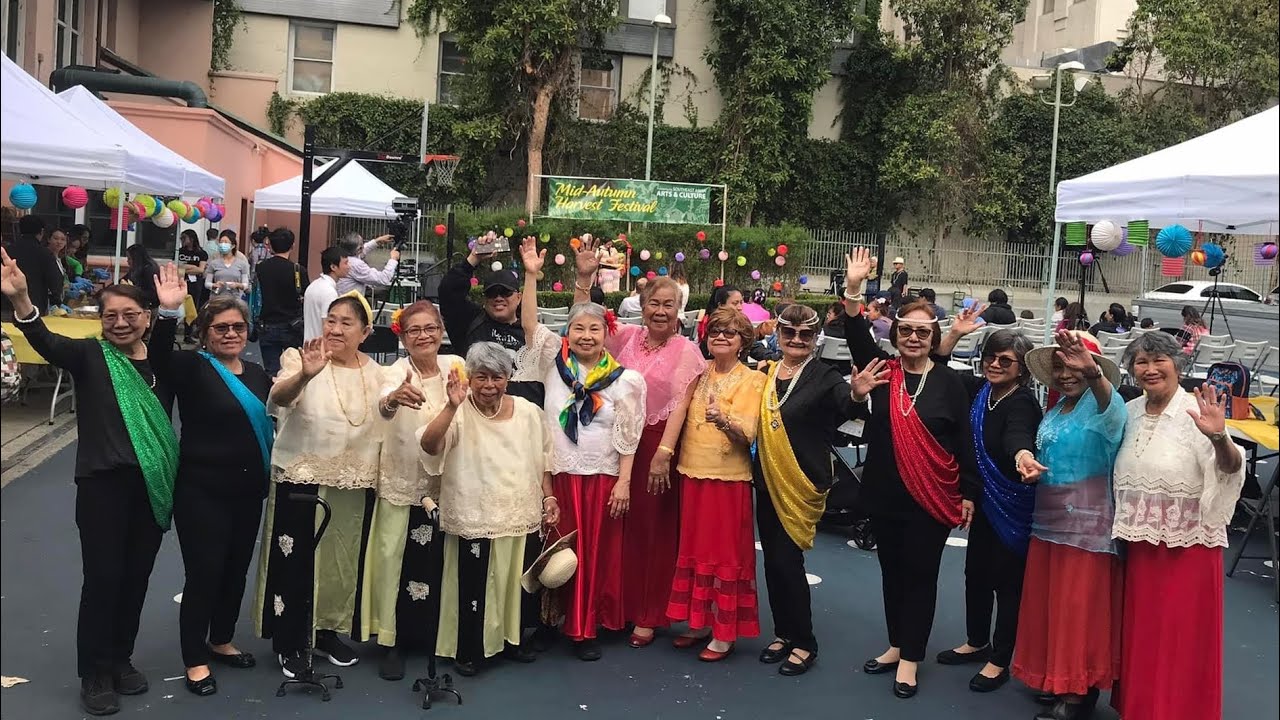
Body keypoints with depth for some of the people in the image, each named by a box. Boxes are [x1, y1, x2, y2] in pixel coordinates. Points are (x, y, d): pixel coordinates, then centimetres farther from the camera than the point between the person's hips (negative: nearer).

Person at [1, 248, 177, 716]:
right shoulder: (89, 356, -4)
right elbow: (47, 343, -24)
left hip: (153, 486, 3)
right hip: (103, 484, -3)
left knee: (136, 576, 14)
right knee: (103, 578, 1)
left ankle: (121, 660, 31)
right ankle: (94, 674, 17)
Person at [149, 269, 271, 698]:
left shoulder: (257, 375, 9)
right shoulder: (192, 368, -9)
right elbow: (158, 358, -31)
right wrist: (169, 313, -46)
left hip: (248, 489, 6)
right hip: (202, 490, -6)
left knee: (236, 570, 16)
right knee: (204, 573, -1)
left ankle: (221, 641, 36)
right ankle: (195, 660, 16)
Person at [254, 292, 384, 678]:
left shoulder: (375, 373, 5)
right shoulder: (301, 360, -9)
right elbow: (279, 397, -29)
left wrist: (379, 480, 11)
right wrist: (305, 374, -49)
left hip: (355, 488, 4)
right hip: (301, 483, -4)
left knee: (343, 562, 14)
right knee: (296, 563, 4)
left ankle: (328, 632, 33)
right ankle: (289, 643, 20)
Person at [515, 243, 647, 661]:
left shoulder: (622, 380, 0)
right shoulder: (554, 363, 3)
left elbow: (627, 438, 0)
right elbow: (530, 325, -6)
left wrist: (624, 482, -5)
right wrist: (531, 275, -14)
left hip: (603, 477, 0)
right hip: (559, 474, 1)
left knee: (596, 552, 6)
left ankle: (587, 628, 15)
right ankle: (557, 620, 16)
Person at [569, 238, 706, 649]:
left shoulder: (685, 350, -4)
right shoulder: (628, 338, 6)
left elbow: (679, 405, -9)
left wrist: (663, 453, -17)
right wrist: (584, 278, -3)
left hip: (659, 443, -3)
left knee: (653, 527, 4)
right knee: (621, 524, 6)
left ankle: (647, 615, 14)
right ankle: (619, 605, 19)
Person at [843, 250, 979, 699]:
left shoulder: (949, 382, -4)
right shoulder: (883, 371, 1)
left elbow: (964, 441, -2)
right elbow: (857, 337, -14)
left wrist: (969, 493, -3)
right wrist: (853, 290, -27)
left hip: (933, 498, -3)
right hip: (885, 493, 3)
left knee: (920, 575, 5)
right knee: (891, 571, 15)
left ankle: (910, 658, 16)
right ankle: (897, 645, 31)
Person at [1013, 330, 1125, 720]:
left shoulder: (1103, 405, -13)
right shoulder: (1055, 410, 12)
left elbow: (1111, 407, -39)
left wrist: (1093, 373, -59)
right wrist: (1026, 458, 2)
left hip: (1087, 523, -8)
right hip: (1047, 520, 8)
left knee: (1080, 607, -1)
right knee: (1049, 602, 14)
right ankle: (1056, 677, 28)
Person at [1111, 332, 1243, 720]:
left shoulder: (1195, 412, -14)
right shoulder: (1131, 413, 5)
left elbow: (1230, 468, -28)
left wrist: (1219, 438, -46)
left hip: (1187, 546, -6)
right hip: (1140, 544, 6)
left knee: (1180, 639, 3)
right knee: (1140, 634, 17)